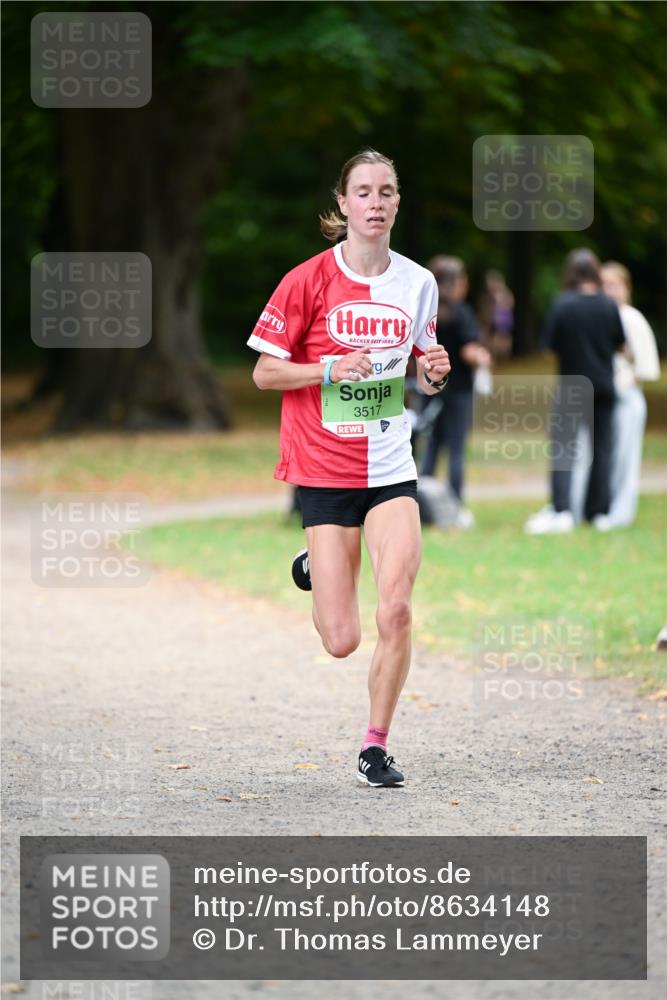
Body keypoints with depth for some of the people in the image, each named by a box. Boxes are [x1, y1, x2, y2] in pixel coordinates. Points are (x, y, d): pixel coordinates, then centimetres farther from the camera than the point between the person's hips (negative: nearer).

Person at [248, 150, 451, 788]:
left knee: (396, 610, -16)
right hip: (323, 469, -2)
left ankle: (376, 745, 2)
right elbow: (264, 373, -2)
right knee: (341, 641, -3)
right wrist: (331, 369, -18)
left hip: (392, 469, 2)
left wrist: (434, 373, -5)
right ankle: (315, 567, 32)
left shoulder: (418, 283, 4)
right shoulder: (309, 280, -6)